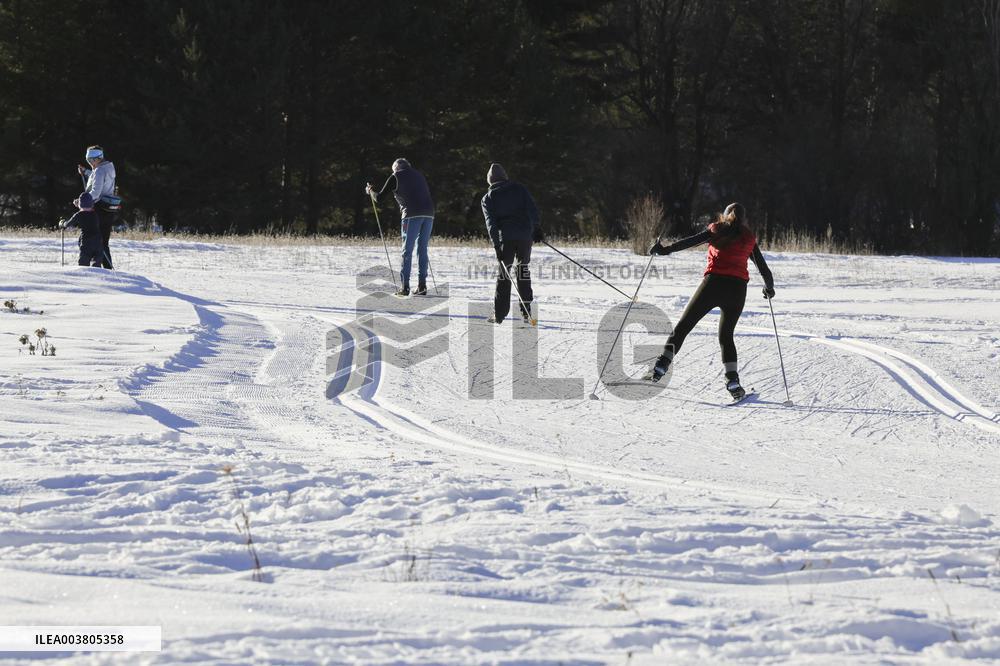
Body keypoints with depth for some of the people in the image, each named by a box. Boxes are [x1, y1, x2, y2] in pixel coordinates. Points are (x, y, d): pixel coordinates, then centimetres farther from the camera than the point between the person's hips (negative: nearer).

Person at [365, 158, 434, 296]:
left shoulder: (395, 177, 8)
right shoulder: (419, 175, 24)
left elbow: (379, 198, 11)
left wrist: (370, 190, 29)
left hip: (412, 215, -5)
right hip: (429, 214, 5)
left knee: (407, 251, -3)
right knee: (422, 249, 9)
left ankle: (404, 286, -9)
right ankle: (422, 286, 4)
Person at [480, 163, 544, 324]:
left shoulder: (488, 198, 9)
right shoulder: (519, 189, 13)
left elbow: (491, 222, -1)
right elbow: (532, 209, 2)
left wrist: (496, 245, -7)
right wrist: (537, 228, 3)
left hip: (505, 238, -1)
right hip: (525, 235, 1)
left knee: (504, 274, 4)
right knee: (523, 270, 14)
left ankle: (499, 314, -2)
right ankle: (526, 312, 10)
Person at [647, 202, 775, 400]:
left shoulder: (717, 230, 10)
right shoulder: (749, 238, 16)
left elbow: (692, 241, -5)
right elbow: (764, 269, 19)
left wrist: (665, 250, -5)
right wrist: (769, 287, 37)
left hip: (713, 283, -2)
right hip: (737, 289, 2)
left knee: (683, 326, 5)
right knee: (726, 336, 16)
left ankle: (662, 365, -9)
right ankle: (732, 379, -2)